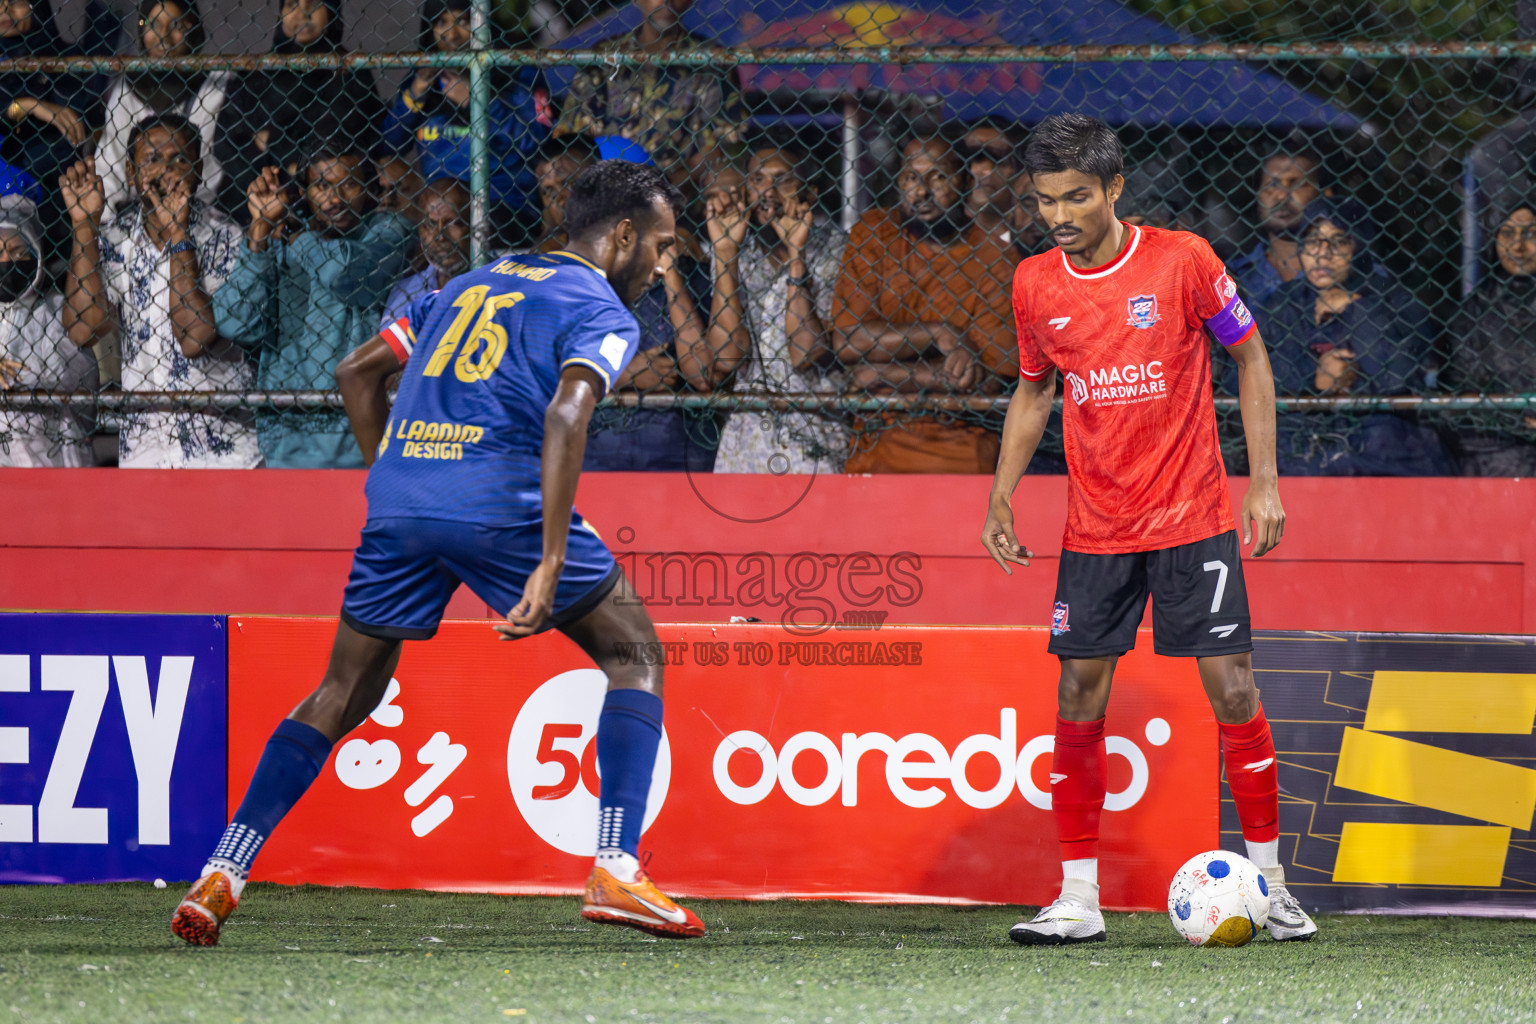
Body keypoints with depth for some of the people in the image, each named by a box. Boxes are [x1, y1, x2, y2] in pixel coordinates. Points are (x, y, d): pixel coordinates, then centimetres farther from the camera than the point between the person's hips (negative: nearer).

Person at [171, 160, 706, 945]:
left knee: (344, 693, 17)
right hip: (500, 501, -6)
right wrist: (551, 565, -20)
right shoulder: (600, 312, 5)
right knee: (633, 652, 9)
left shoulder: (472, 285, 27)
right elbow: (564, 415, -14)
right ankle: (616, 871, -4)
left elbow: (358, 372, 27)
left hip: (398, 498, 6)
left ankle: (221, 874, 7)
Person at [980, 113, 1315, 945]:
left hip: (1192, 519, -3)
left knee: (1231, 689, -5)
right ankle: (1078, 899, 4)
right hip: (1094, 527, 3)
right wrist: (1001, 495, 8)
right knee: (1078, 699, -1)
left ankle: (1269, 884, 7)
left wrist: (1264, 483, -3)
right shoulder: (1035, 285, 1)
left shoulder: (1182, 260, -9)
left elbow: (1250, 356, 1)